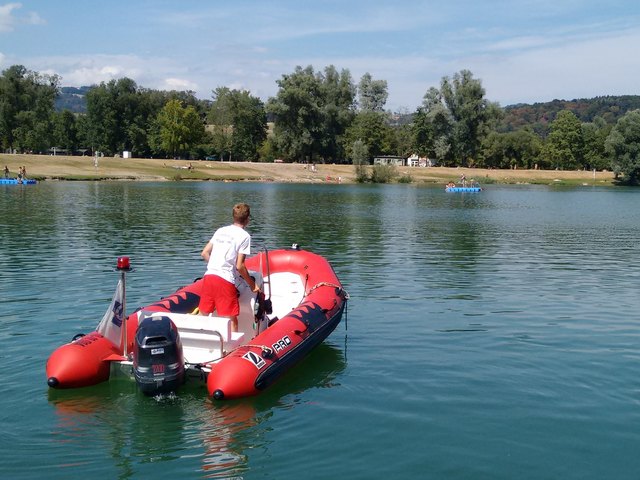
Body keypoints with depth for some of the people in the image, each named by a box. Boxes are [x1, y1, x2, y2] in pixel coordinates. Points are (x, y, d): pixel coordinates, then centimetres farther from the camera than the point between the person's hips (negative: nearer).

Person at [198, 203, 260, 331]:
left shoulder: (221, 230, 17)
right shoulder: (244, 236, -2)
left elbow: (204, 253, 17)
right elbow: (239, 266, -7)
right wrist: (252, 284, 4)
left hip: (209, 276, 6)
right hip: (226, 281, -6)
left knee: (203, 314, 15)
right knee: (232, 320, 0)